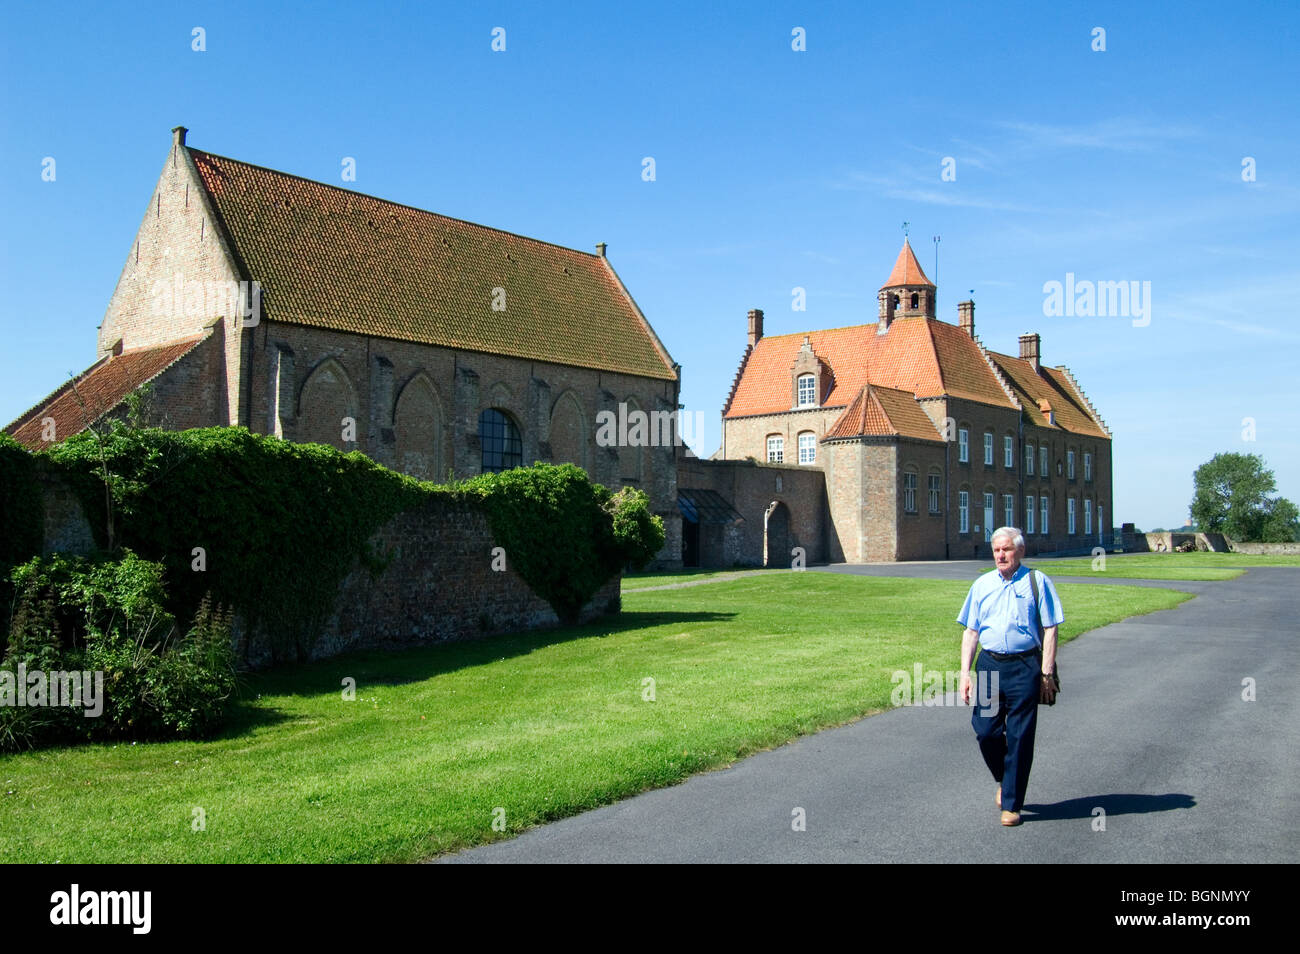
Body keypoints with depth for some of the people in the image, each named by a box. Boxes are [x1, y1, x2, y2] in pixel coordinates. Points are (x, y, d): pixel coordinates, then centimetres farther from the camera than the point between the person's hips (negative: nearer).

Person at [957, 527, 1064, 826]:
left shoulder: (1036, 582, 3)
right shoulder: (982, 585, 12)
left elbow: (1050, 630, 0)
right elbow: (970, 632, 13)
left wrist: (1046, 672, -7)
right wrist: (965, 672, 5)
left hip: (1024, 666, -3)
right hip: (989, 663, 3)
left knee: (1019, 737, 1)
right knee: (985, 731, 0)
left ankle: (1011, 804, 12)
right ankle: (1003, 780, 29)